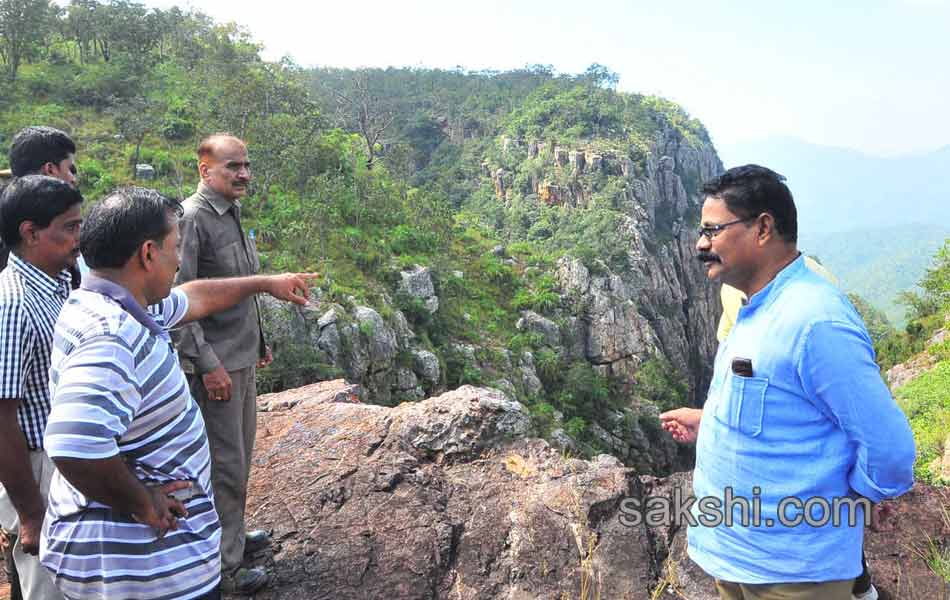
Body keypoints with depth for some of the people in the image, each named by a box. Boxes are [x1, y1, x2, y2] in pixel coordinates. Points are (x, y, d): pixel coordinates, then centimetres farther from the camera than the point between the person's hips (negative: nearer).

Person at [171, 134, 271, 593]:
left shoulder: (232, 214, 10)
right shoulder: (191, 218, -18)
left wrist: (258, 340, 21)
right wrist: (207, 364, -22)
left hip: (243, 359, 9)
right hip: (215, 364, -9)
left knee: (239, 456, 20)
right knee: (224, 465, 2)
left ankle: (232, 535, 38)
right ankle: (224, 566, 17)